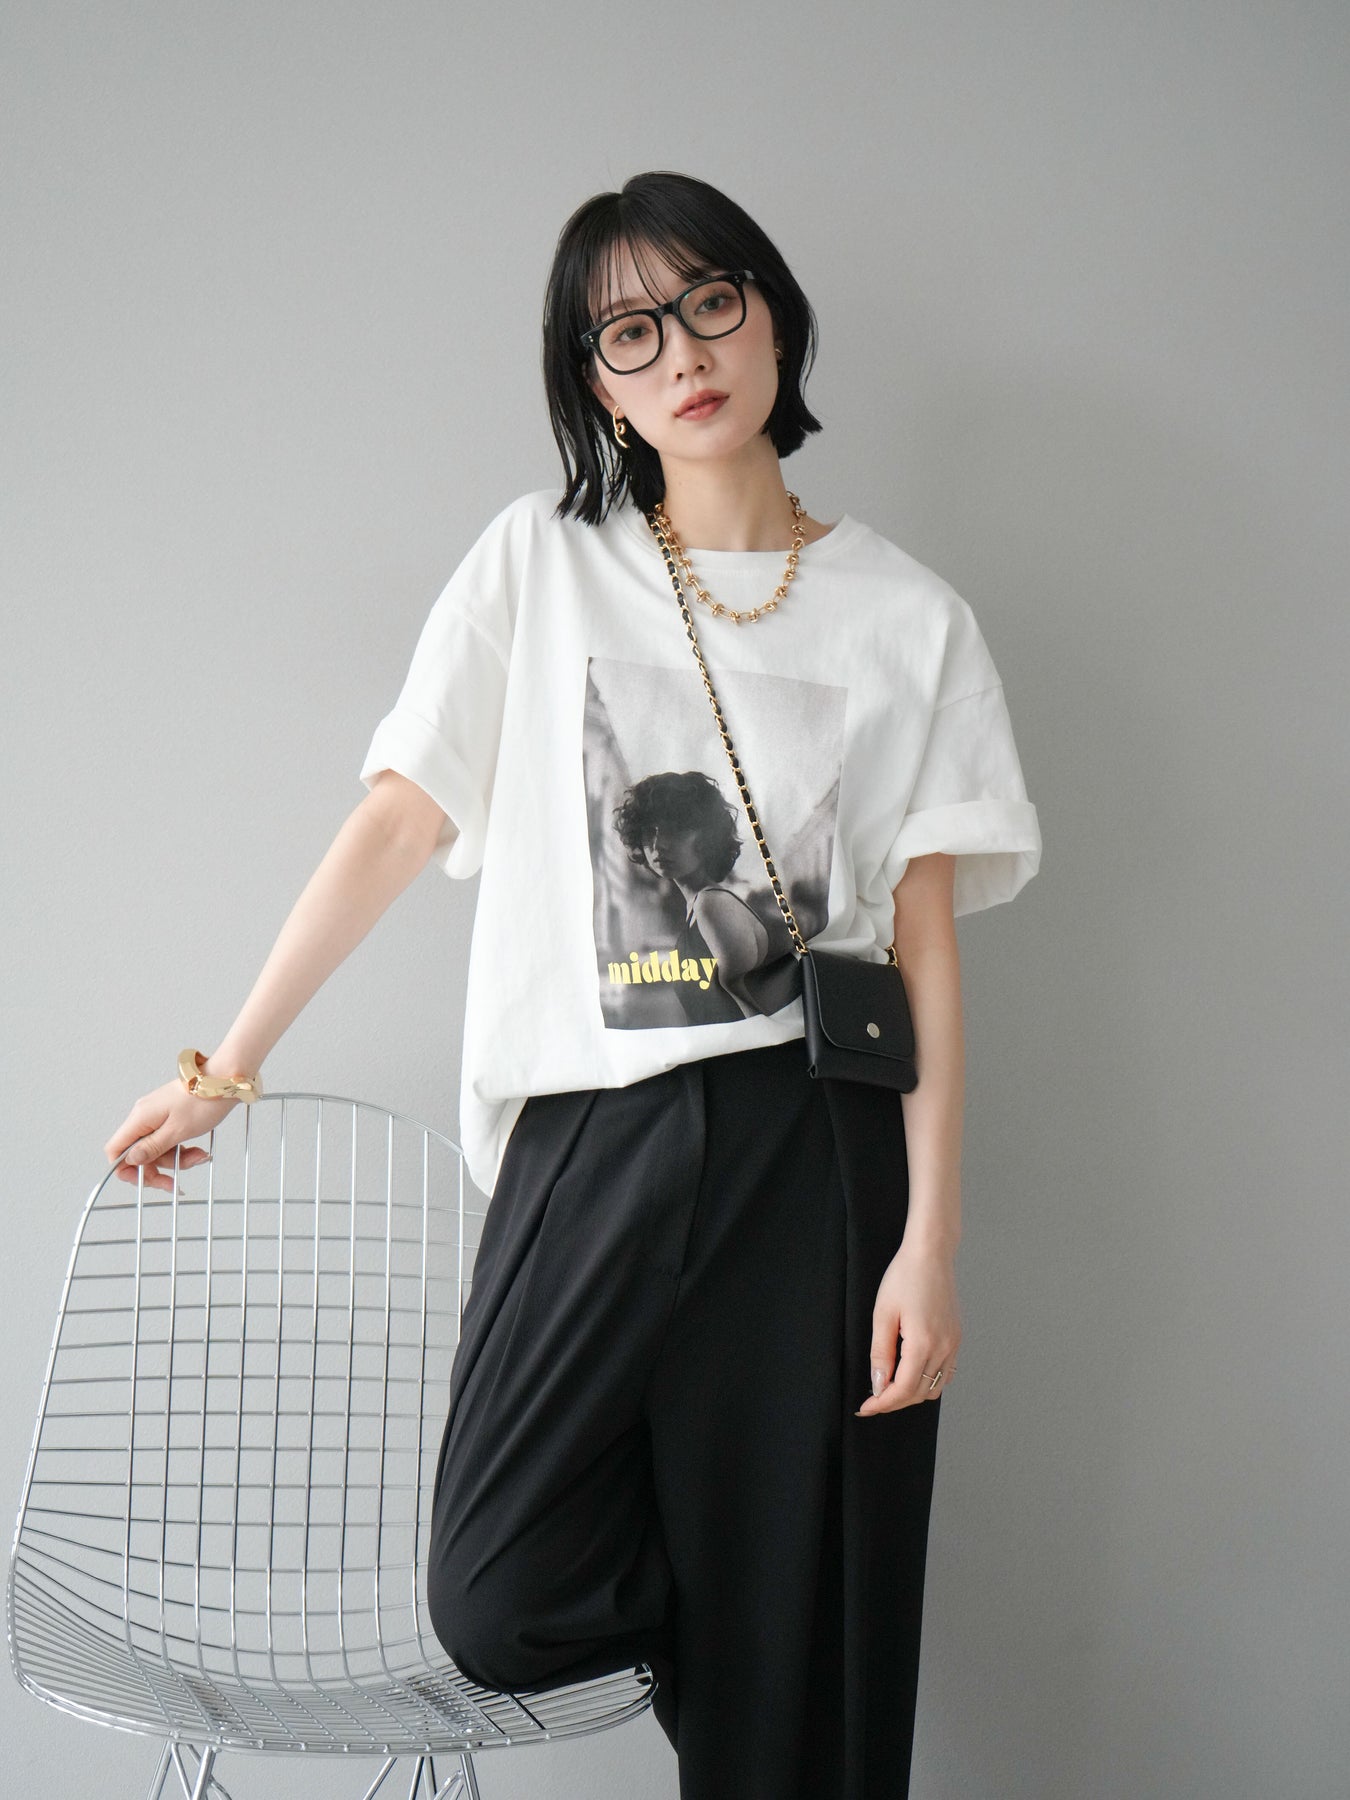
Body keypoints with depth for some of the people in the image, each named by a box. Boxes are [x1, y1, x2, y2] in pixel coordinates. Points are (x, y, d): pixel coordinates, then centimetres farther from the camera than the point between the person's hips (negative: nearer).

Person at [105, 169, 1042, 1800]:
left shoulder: (906, 617, 7)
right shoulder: (541, 566, 8)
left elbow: (925, 941, 2)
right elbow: (397, 824, 7)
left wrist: (930, 1240, -6)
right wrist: (224, 1068, 4)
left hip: (814, 1156, 0)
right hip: (591, 1144, 1)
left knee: (796, 1654, 0)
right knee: (500, 1616, -8)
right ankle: (685, 1574, 22)